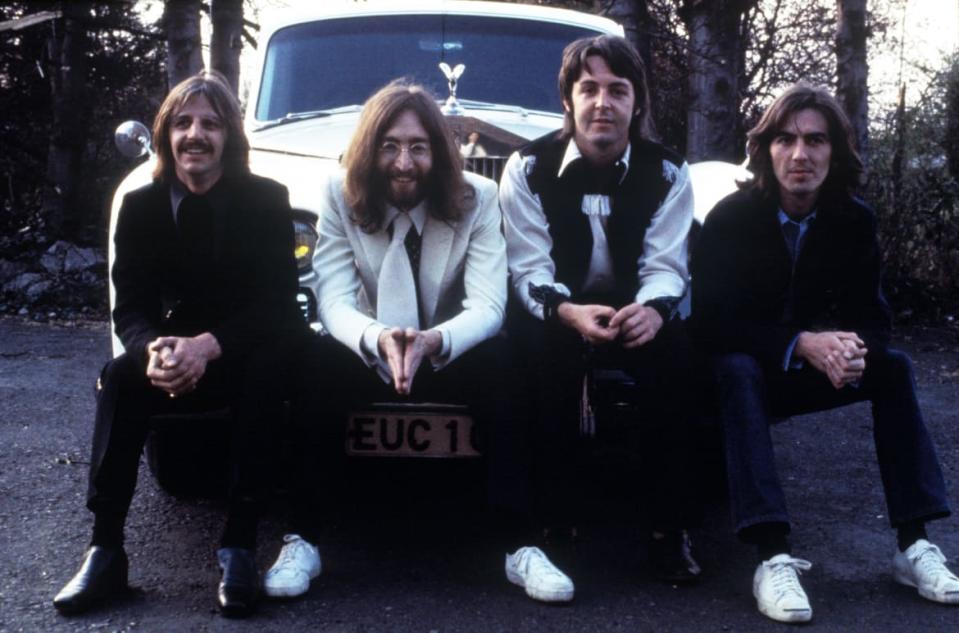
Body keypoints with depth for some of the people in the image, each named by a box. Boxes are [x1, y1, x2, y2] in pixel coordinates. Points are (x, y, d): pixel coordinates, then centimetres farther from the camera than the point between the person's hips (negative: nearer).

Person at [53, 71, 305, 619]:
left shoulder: (267, 199, -10)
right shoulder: (141, 206, -3)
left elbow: (277, 303, -16)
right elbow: (130, 307, -8)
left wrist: (209, 346, -34)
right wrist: (153, 350, -33)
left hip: (250, 352, -2)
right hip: (176, 352, 3)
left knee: (266, 374, -35)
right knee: (121, 375, -27)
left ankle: (240, 547, -32)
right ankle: (106, 549, -27)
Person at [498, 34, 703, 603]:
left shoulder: (667, 171, -4)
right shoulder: (529, 167, -8)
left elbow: (666, 265, -11)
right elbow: (530, 269, -14)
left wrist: (651, 308, -37)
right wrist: (569, 312, -37)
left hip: (635, 310, 2)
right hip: (557, 311, -1)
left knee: (673, 348, -31)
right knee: (542, 349, -35)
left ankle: (670, 526, -21)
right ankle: (546, 522, -27)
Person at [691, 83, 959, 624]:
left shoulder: (855, 220, -6)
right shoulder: (731, 218, -18)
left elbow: (872, 317, -7)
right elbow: (712, 322, -23)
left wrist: (855, 350, -33)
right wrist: (800, 345, -36)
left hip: (811, 369, 5)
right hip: (743, 370, -4)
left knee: (894, 367, -16)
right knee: (739, 369, -36)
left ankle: (914, 545, -18)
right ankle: (776, 558, -45)